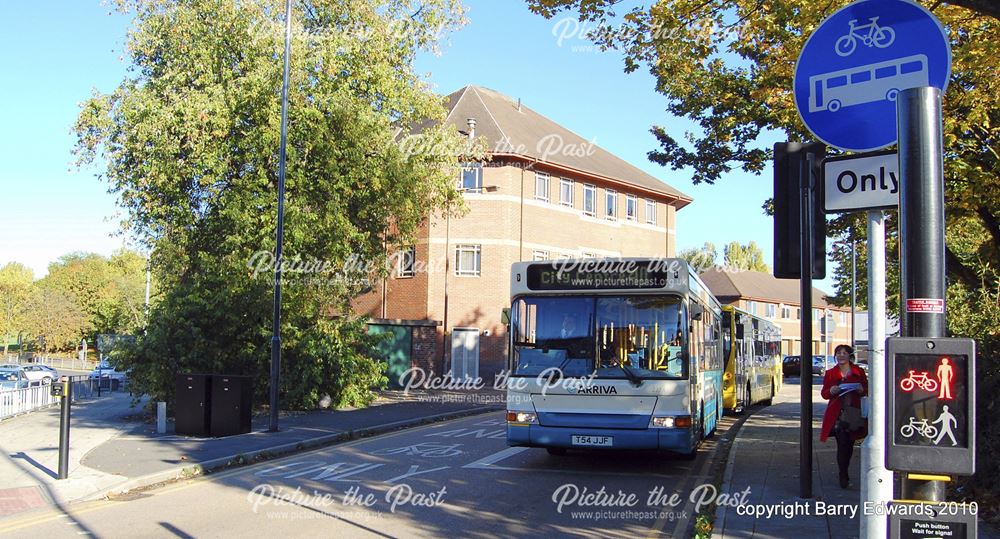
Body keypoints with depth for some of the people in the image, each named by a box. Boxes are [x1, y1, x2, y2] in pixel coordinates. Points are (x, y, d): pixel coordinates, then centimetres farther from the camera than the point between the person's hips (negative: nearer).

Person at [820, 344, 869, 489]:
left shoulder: (858, 372, 7)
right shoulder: (830, 373, 6)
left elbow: (867, 390, 11)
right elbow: (824, 393, 7)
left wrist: (861, 389, -12)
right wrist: (831, 391, -15)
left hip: (854, 412, 1)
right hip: (837, 413, -1)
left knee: (849, 444, 9)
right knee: (842, 444, -9)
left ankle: (844, 474, 27)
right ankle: (843, 476, -2)